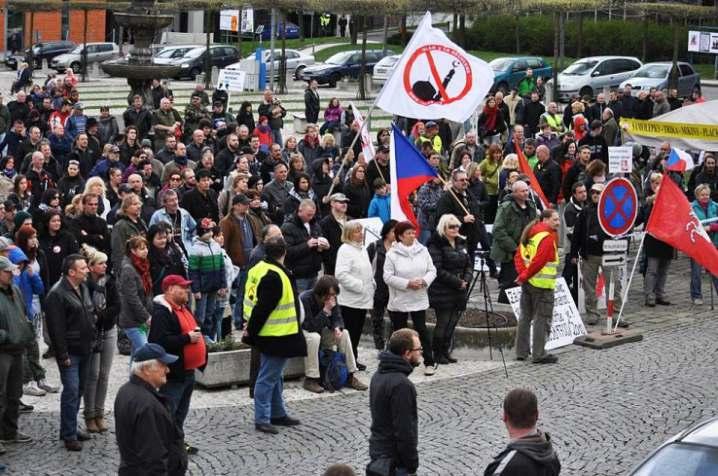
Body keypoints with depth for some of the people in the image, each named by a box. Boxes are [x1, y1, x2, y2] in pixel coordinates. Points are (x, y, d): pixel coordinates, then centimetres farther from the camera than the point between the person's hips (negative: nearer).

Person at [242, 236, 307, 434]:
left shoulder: (258, 269, 7)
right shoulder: (275, 276, -23)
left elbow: (255, 302, 13)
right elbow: (263, 307, -24)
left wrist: (251, 329, 14)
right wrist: (251, 331, -15)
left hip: (269, 334, 10)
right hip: (277, 336, -10)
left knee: (274, 375, 19)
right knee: (268, 377, -3)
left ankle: (278, 414, 30)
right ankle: (262, 419, 3)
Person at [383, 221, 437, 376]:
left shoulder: (422, 250, 2)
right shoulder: (392, 254, -10)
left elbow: (432, 270, 6)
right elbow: (388, 277, -13)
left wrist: (424, 281, -15)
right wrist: (407, 283, -21)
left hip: (419, 299, 2)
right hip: (399, 301, -2)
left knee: (422, 329, -1)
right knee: (399, 332, 9)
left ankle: (429, 362, 5)